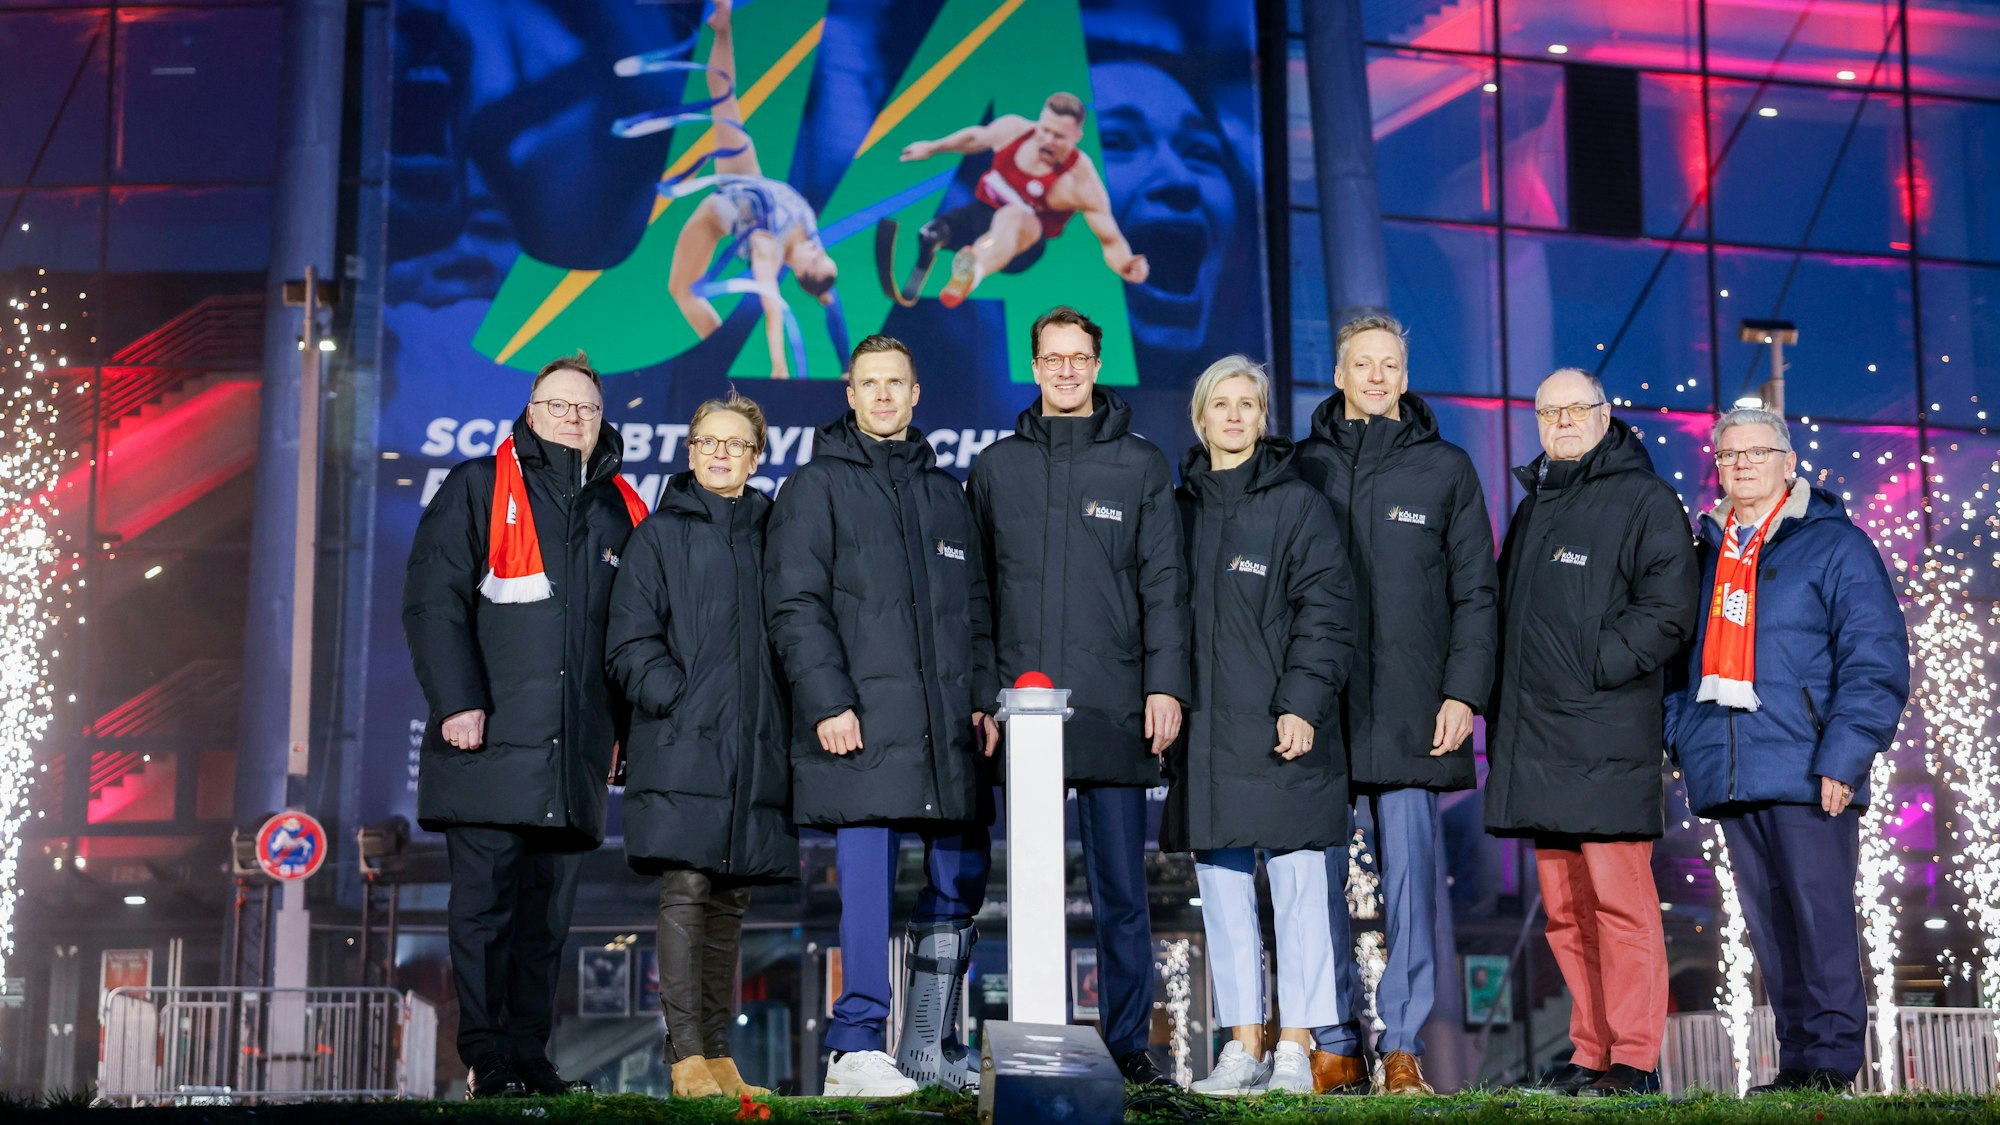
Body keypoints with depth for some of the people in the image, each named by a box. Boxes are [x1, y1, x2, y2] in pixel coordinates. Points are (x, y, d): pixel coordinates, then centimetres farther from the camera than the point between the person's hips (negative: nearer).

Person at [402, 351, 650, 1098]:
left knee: (548, 915, 6)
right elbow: (432, 598, -5)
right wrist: (456, 700, -14)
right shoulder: (477, 489, 4)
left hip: (576, 750, 4)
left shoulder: (620, 511, 17)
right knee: (485, 907, -3)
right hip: (490, 742, -4)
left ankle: (529, 1057, 12)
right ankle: (488, 1061, 2)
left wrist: (624, 725, 13)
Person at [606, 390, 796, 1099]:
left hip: (756, 748, 4)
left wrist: (789, 719, 5)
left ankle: (719, 1054, 12)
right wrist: (675, 700, -13)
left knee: (731, 899, 7)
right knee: (686, 892, -9)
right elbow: (630, 643, -1)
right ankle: (686, 1058, -7)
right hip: (682, 747, -4)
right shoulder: (659, 535, 5)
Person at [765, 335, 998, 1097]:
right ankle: (855, 1051, 1)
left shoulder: (944, 491, 19)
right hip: (863, 722, -6)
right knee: (867, 883, -6)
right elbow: (795, 604, -5)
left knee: (961, 878, 7)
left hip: (946, 728, 6)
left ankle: (931, 1045, 18)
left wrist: (983, 698, 10)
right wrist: (827, 701, -14)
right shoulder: (819, 485, 3)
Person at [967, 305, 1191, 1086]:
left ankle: (1128, 1044, 11)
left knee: (1121, 891, 2)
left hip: (1114, 710, -1)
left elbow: (1164, 584, 5)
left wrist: (1165, 684, -5)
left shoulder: (1141, 465, 8)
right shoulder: (996, 467, 11)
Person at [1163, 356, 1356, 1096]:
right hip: (1205, 732, 5)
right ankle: (1243, 1043, 14)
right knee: (1223, 889, 7)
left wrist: (1302, 702, -14)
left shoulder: (1298, 504, 0)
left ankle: (1296, 1048, 4)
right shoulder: (1181, 507, 14)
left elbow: (1324, 611, -5)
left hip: (1280, 730, -5)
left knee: (1297, 886, -2)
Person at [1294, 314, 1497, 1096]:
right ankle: (1335, 1045, 10)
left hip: (1409, 714, -1)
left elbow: (1475, 593, 7)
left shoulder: (1446, 469, 8)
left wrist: (1463, 692, -3)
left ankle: (1403, 1046, 4)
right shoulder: (1303, 467, 10)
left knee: (1409, 878, -2)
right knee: (1318, 879, 2)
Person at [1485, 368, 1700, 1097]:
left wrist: (1594, 668, -14)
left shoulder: (1644, 501, -1)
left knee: (1618, 898, -8)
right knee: (1564, 908, 9)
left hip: (1605, 740, -7)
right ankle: (1592, 1052, 16)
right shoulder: (1532, 508, 22)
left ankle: (1634, 1059, -4)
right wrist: (1502, 703, 14)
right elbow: (1506, 611, 28)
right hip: (1536, 741, 8)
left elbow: (1667, 611, -10)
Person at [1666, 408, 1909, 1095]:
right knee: (1768, 925, 9)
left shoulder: (1836, 546, -1)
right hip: (1731, 780, 6)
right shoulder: (1706, 554, 17)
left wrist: (1841, 758, -15)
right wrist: (1682, 739, 11)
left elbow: (1875, 664, -7)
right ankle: (1796, 1059, 15)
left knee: (1819, 916, -5)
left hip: (1806, 777, -6)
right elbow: (1682, 654, 24)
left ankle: (1831, 1058, 3)